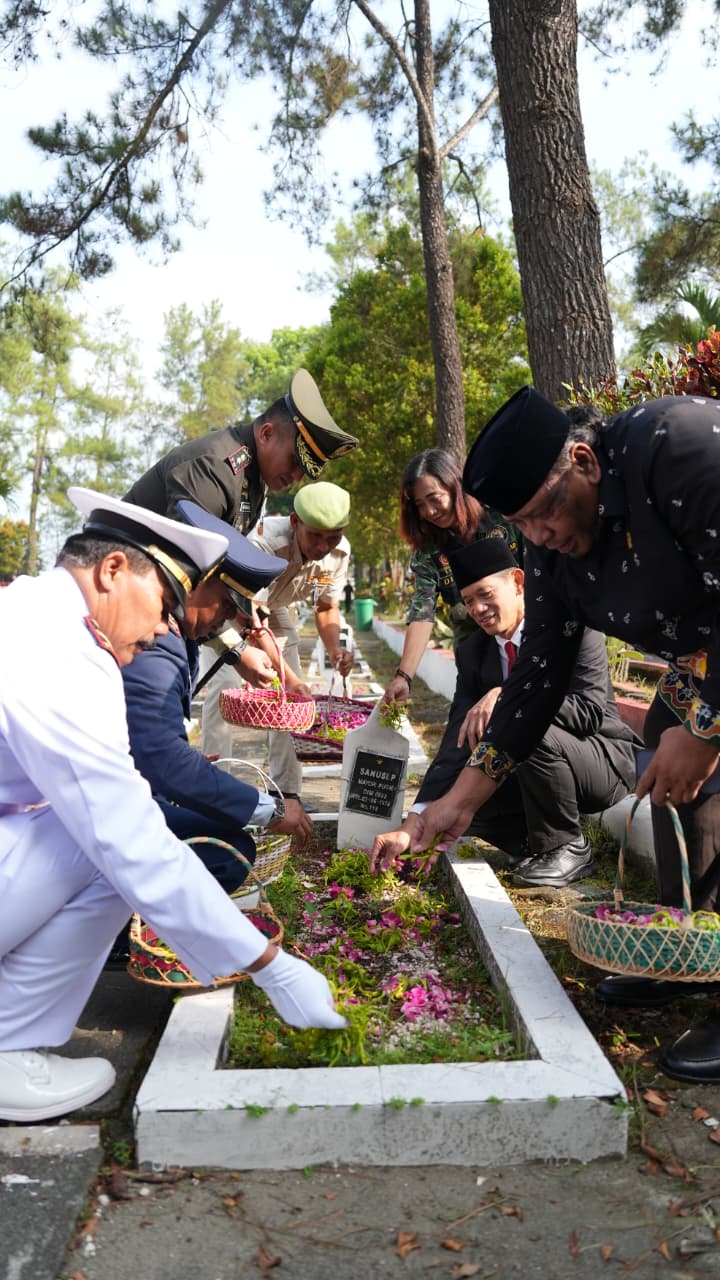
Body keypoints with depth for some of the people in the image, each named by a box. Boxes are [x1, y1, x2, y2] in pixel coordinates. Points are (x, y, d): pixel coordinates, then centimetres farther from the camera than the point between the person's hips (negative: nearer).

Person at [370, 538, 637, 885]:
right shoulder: (472, 653, -3)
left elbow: (591, 711, -27)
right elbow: (456, 744, -9)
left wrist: (508, 695, -37)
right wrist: (411, 827, -19)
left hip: (604, 762, -5)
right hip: (537, 768, 6)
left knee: (532, 730, -34)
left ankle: (566, 848, -12)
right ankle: (541, 844, 7)